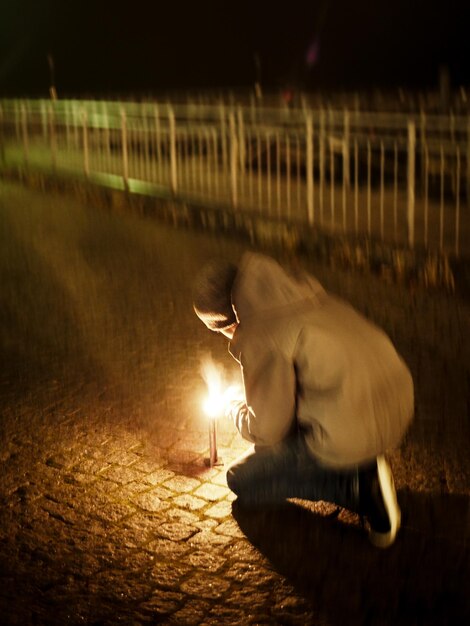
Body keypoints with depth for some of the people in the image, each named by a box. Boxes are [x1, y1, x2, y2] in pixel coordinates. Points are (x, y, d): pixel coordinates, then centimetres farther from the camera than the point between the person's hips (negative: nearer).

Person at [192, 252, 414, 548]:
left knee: (241, 480, 10)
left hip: (351, 434, -9)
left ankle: (358, 486, -4)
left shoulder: (260, 337, -14)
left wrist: (235, 408, 14)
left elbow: (267, 430, -9)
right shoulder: (304, 286, 9)